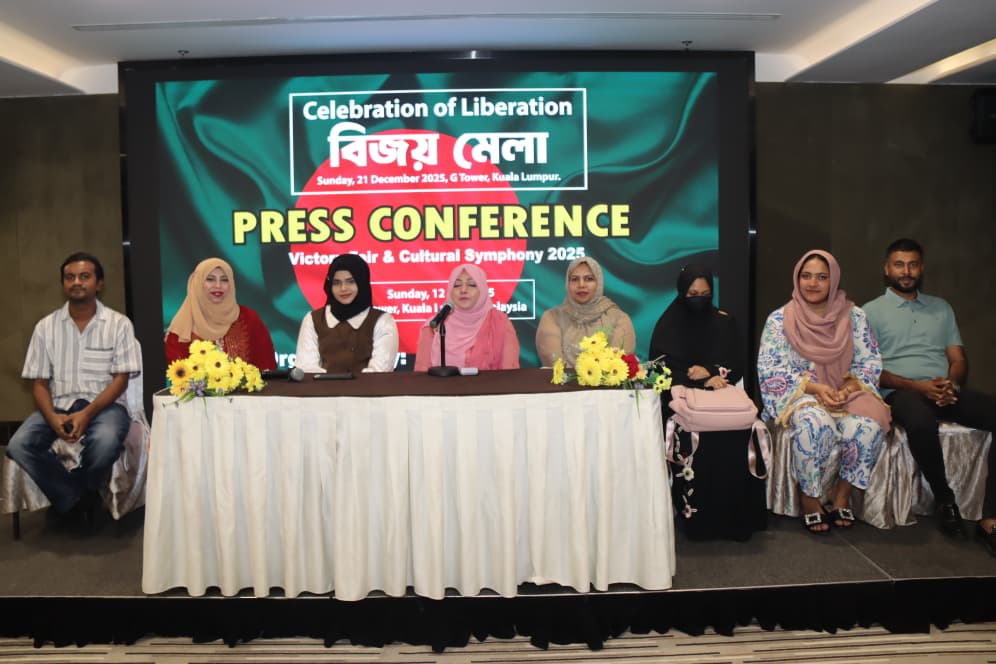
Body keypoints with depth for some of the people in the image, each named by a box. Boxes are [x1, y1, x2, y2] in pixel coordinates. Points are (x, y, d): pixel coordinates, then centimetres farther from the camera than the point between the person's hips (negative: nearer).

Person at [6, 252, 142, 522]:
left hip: (105, 404, -3)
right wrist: (52, 417, -15)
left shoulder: (118, 324, -1)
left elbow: (121, 379, -5)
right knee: (18, 445, -25)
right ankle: (77, 500, -7)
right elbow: (39, 382, 6)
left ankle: (76, 497, -3)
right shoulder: (46, 327, 7)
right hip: (59, 405, 3)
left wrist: (87, 414, -20)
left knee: (105, 442, -36)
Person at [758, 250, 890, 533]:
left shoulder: (854, 316, 7)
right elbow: (769, 369, -7)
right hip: (799, 394, -3)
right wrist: (815, 388, -18)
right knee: (816, 423, -37)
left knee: (868, 425, -30)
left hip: (845, 392, 3)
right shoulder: (779, 319, -1)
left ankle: (842, 492, -6)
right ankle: (809, 497, -15)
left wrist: (848, 389, -15)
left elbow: (869, 363, 5)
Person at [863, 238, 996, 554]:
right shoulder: (872, 312, 8)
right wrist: (918, 386, -15)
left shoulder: (941, 308, 23)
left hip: (946, 391, 5)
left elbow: (959, 359, 17)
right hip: (901, 392, -4)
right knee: (921, 421, -41)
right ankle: (945, 499, -15)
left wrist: (952, 383, -8)